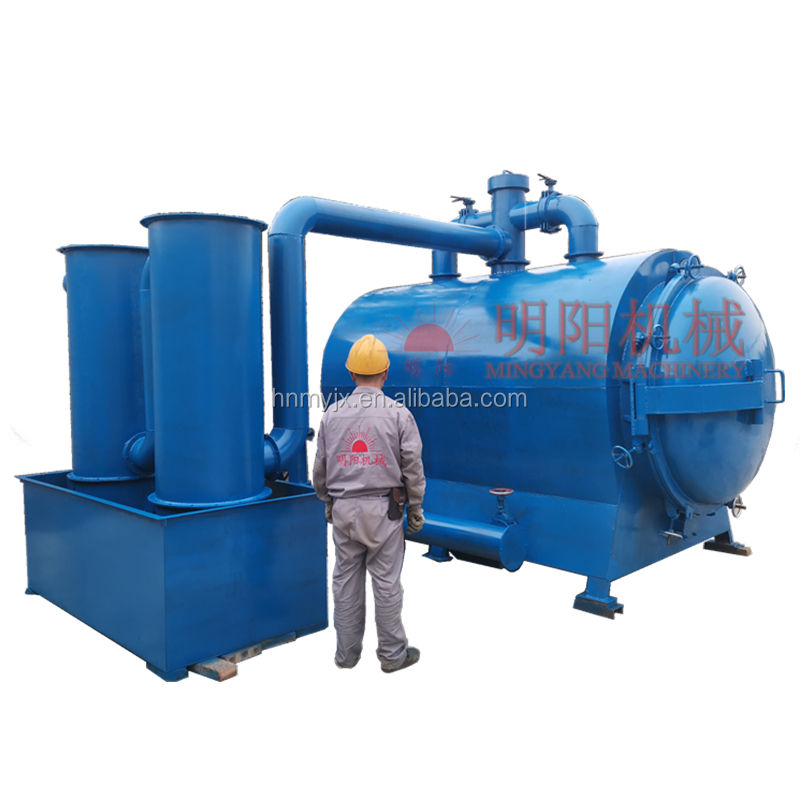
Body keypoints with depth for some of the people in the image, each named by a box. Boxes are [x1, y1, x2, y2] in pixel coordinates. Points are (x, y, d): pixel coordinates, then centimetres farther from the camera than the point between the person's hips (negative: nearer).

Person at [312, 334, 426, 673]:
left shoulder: (332, 413, 1)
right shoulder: (399, 414, -7)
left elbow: (320, 467, 9)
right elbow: (413, 467, -6)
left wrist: (327, 502, 22)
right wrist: (415, 508, 5)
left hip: (343, 508, 3)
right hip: (383, 508, -3)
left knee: (346, 580, 12)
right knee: (386, 582, 6)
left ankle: (346, 652, 23)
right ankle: (393, 653, 17)